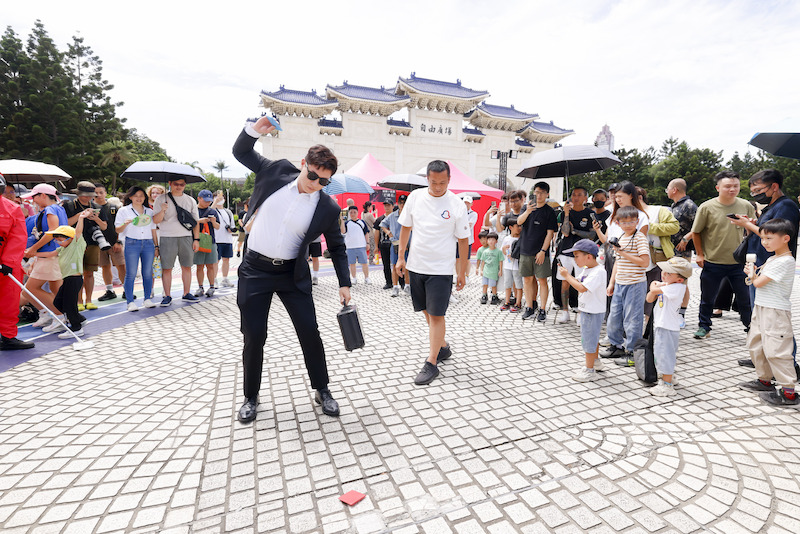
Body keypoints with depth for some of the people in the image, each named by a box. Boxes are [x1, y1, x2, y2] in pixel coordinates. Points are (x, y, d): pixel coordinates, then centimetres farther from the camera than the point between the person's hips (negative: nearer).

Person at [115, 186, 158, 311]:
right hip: (132, 244, -2)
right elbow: (118, 230, 4)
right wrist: (126, 223, -16)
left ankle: (148, 299, 9)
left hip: (148, 243, 3)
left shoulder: (149, 212, 18)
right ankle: (130, 302, -1)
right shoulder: (124, 211, 9)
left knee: (148, 273, 0)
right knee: (131, 274, -5)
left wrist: (156, 246, 14)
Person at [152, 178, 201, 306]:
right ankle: (167, 296, 7)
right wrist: (162, 211, -20)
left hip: (186, 238, 2)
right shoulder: (161, 199, 4)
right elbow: (155, 220, 0)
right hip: (167, 238, -2)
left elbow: (196, 222, 12)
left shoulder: (190, 201, 11)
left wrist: (196, 239, 5)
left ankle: (186, 293, 15)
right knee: (166, 268, -1)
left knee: (187, 267, 5)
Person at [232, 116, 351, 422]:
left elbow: (337, 247, 4)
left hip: (292, 274, 0)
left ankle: (322, 390, 22)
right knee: (254, 336, 4)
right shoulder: (278, 171, -2)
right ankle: (251, 397, 25)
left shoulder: (328, 208, -7)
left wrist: (344, 283, 1)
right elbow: (240, 152, 11)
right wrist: (255, 130, -9)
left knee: (310, 332, 0)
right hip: (255, 270, 1)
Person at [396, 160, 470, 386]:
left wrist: (462, 272, -2)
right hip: (416, 265, 5)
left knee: (436, 315, -3)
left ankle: (431, 364, 8)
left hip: (441, 269, -4)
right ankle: (443, 347, 36)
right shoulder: (415, 196, 1)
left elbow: (463, 240, -3)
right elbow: (406, 227, 11)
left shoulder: (456, 204, -8)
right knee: (427, 311, 15)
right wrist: (401, 256, 8)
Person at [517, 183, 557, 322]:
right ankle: (529, 308, 19)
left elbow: (550, 233, -6)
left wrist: (543, 251, -12)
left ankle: (542, 310, 7)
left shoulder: (549, 211, -1)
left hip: (540, 252, -4)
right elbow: (519, 222, -6)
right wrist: (527, 211, -25)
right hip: (525, 250, 4)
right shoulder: (528, 207, 10)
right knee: (527, 279, 8)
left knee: (542, 280, -1)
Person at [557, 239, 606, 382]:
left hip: (594, 312, -10)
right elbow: (577, 281, 14)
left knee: (588, 339, -2)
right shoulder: (586, 269, 7)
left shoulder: (598, 271, -24)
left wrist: (567, 276, -25)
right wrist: (567, 274, -2)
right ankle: (596, 362, 42)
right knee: (593, 337, 24)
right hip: (586, 310, 10)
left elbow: (582, 288, -32)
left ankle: (589, 370, 9)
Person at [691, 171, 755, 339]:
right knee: (707, 298, 9)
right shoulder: (707, 207, -8)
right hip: (712, 263, -2)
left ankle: (751, 327, 27)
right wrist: (700, 255, -1)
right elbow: (696, 233, 0)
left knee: (746, 298, 9)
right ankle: (704, 327, 25)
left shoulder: (746, 206, 0)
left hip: (739, 262, 2)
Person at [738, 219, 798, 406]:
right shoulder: (771, 259, 12)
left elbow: (759, 282, -19)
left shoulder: (784, 262, -18)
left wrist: (752, 275, 1)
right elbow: (759, 275, 17)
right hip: (761, 308, 10)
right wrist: (753, 271, -3)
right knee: (756, 345, 18)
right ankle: (764, 380, 32)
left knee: (775, 350, -8)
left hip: (776, 312, -10)